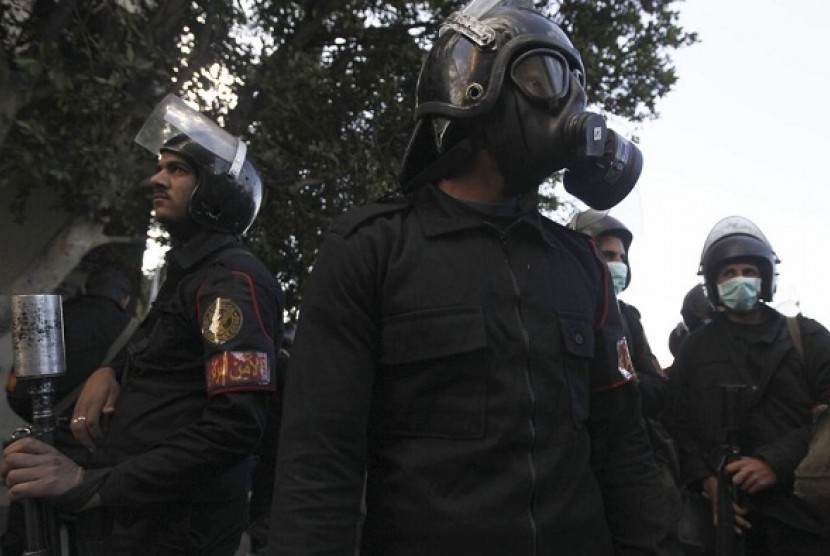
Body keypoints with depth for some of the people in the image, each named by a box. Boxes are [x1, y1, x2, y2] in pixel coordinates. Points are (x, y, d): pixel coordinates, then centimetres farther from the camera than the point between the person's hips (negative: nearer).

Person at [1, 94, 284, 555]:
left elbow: (236, 425, -27)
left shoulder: (234, 280, -16)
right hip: (139, 515, 9)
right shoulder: (187, 274, 16)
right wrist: (109, 373, 4)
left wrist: (93, 486, -28)